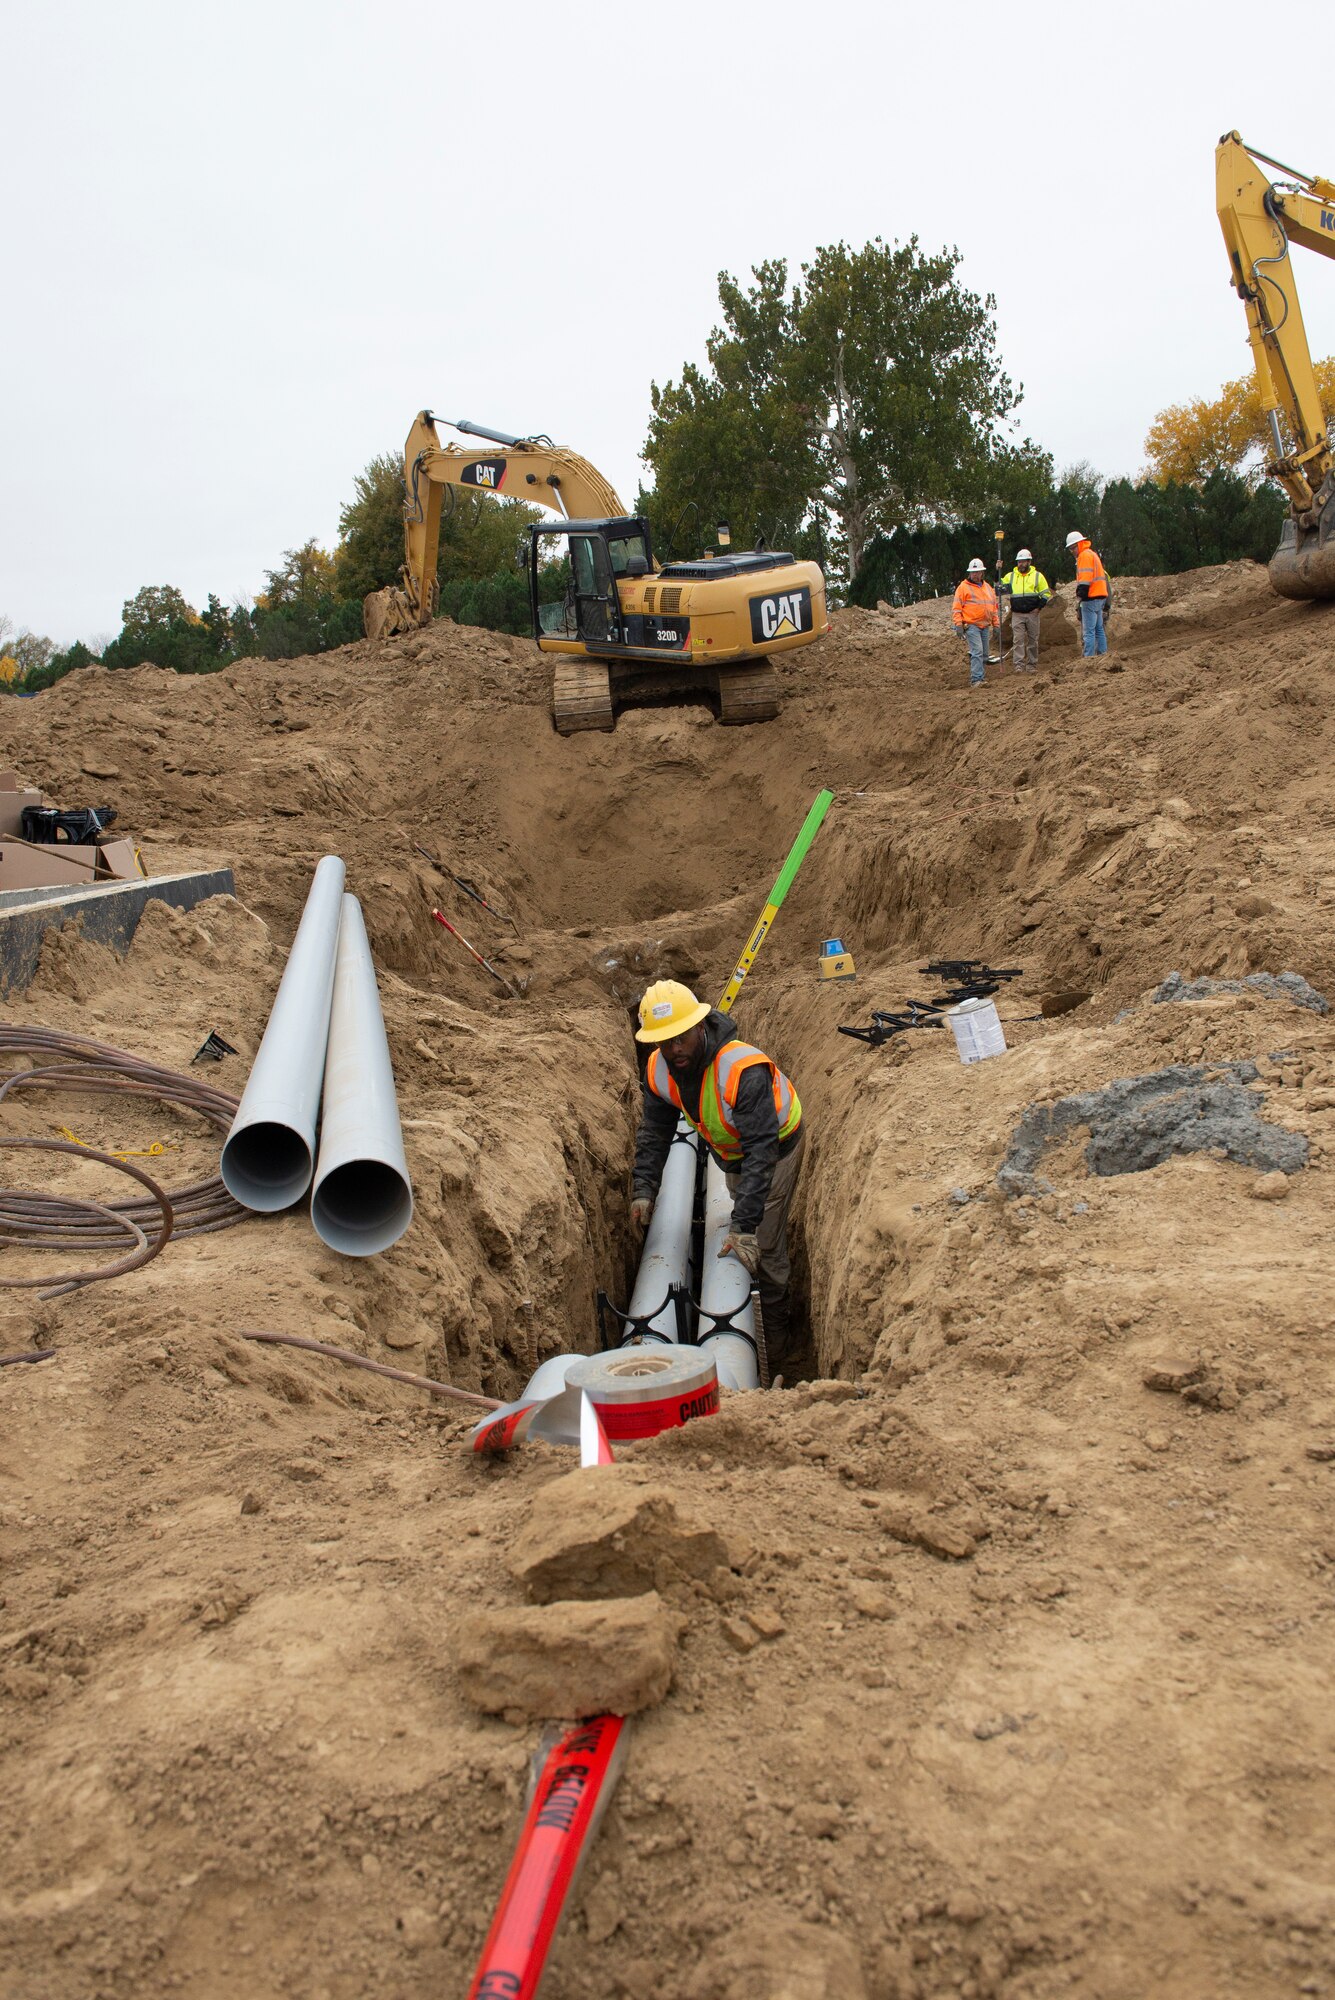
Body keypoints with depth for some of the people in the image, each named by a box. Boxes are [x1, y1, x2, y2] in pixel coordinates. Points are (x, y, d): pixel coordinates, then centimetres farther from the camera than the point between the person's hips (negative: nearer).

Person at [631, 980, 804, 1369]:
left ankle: (777, 1345, 8)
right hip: (730, 1150, 7)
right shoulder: (659, 1069, -20)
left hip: (776, 1144, -7)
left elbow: (761, 1151, -42)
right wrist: (643, 1189, -15)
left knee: (762, 1247, -9)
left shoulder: (742, 1070, -42)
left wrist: (744, 1226, -45)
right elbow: (654, 1131, -4)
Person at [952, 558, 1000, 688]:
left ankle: (979, 678, 17)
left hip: (985, 626, 7)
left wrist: (996, 625, 19)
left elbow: (994, 607, 23)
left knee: (984, 654, 9)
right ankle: (976, 680, -19)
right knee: (977, 652, -16)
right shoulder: (963, 587, -2)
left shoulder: (988, 588, 17)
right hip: (971, 625, -7)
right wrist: (958, 624, -13)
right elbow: (956, 608, -5)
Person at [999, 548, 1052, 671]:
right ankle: (1019, 665, -11)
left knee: (1032, 640, 4)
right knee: (1018, 639, -9)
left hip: (1032, 614, 0)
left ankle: (1031, 665, 11)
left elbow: (1046, 593, 7)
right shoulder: (1011, 576, 10)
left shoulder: (1038, 576, 6)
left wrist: (1039, 607, -5)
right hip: (1017, 615, 0)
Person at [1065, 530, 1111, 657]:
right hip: (1100, 596, 10)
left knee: (1089, 630, -12)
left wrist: (1080, 593, -23)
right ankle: (1103, 653, 16)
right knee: (1099, 629, 14)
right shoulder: (1092, 554, 23)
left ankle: (1089, 656, -15)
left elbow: (1085, 577, -19)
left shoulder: (1085, 555, -9)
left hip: (1091, 598, -10)